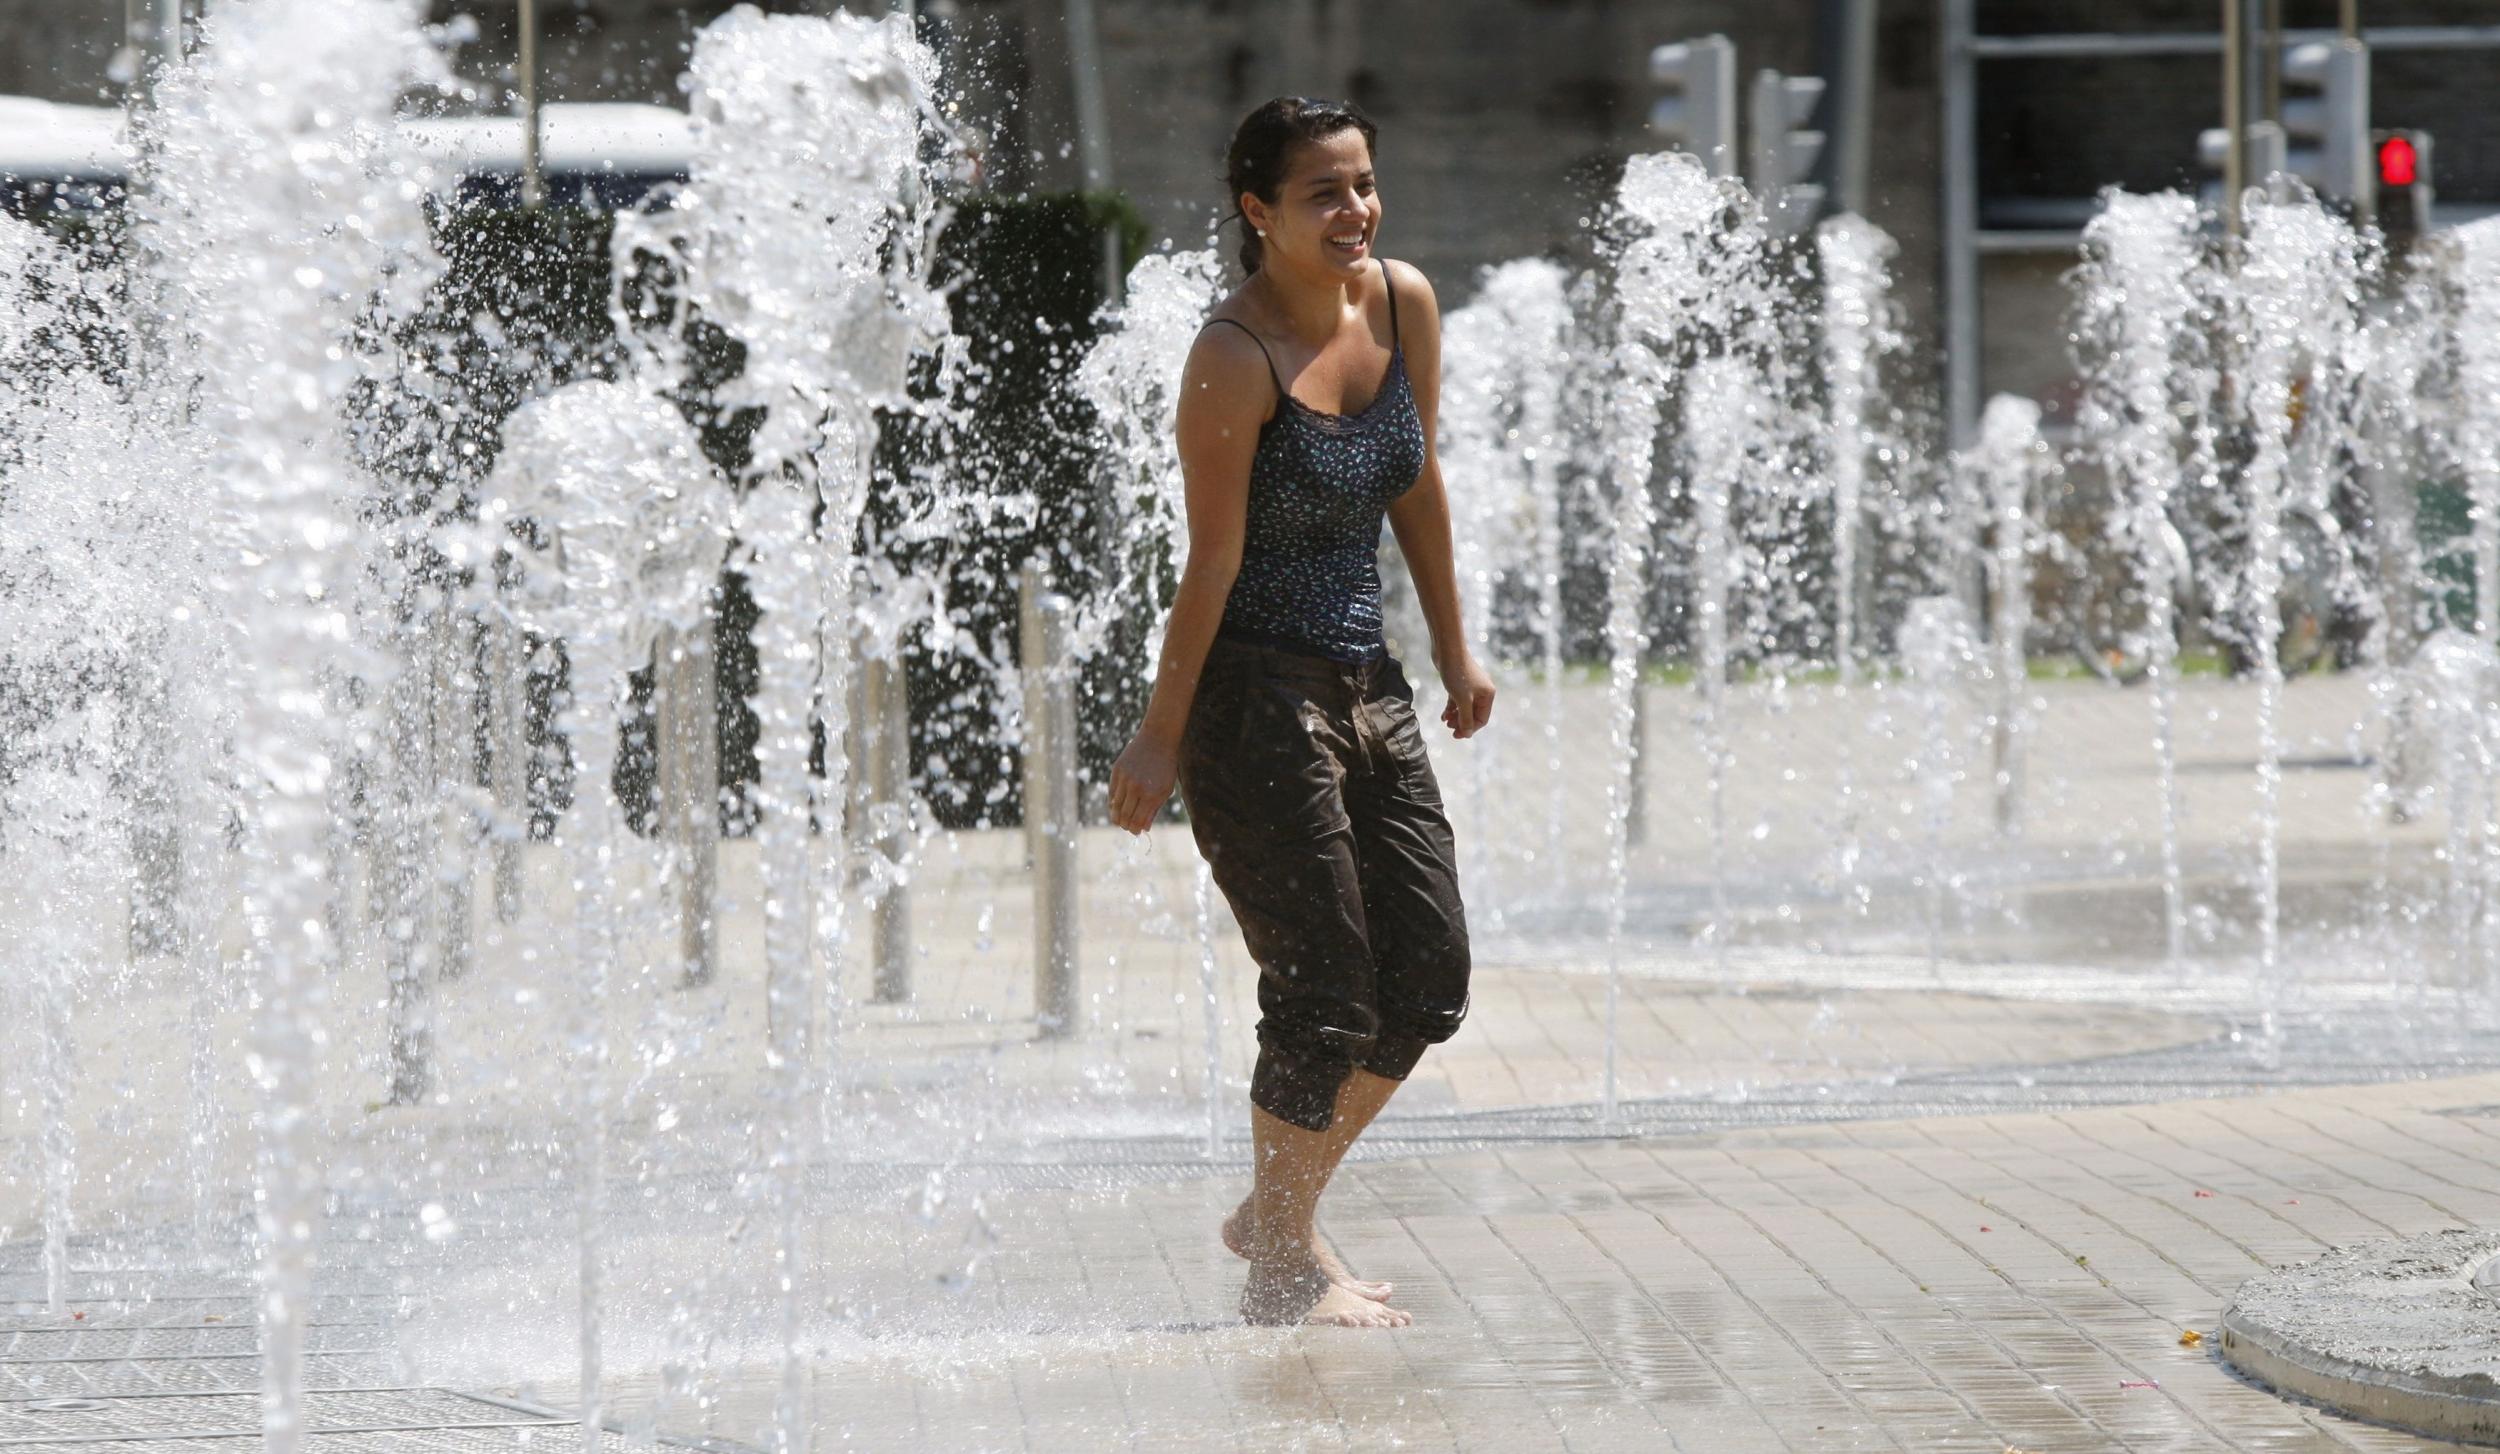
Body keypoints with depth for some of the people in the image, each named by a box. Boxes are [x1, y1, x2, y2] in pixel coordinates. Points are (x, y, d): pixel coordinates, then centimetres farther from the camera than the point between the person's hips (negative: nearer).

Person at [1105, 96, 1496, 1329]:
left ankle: (1279, 1210, 25)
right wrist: (1161, 733, -12)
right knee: (1325, 992, -5)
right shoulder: (1236, 359, -19)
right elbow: (1213, 562, -17)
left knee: (1429, 980, 8)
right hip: (1256, 694, -8)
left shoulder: (1403, 305, 2)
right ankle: (1283, 1268, 12)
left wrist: (1453, 652, 19)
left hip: (1367, 684, 8)